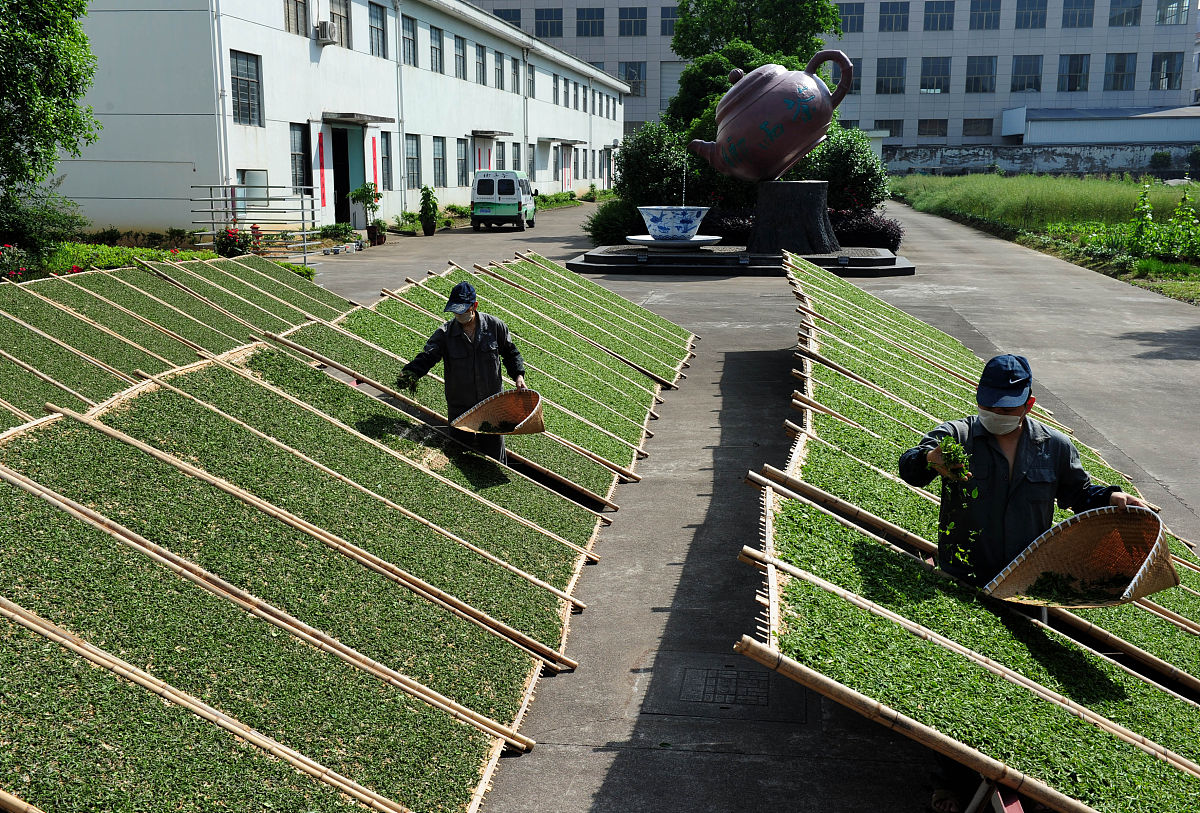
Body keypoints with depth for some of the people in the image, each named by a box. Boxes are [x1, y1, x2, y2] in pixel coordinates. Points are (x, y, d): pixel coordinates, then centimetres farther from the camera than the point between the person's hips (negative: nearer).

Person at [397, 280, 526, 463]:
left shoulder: (495, 326, -7)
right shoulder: (445, 333, -10)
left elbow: (510, 353, 7)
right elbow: (427, 356, -22)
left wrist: (518, 375, -7)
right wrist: (410, 373, -41)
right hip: (459, 409, 0)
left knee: (493, 453, 12)